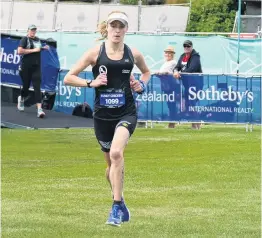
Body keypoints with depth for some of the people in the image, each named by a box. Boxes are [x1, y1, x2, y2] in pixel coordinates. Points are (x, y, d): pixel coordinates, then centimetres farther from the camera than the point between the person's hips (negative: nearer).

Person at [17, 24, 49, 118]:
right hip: (26, 67, -4)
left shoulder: (37, 39, 12)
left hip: (36, 67, 4)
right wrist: (33, 50, -20)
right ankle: (21, 99, 45)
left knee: (37, 87, -10)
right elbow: (19, 51, -21)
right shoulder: (25, 39, -7)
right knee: (26, 86, 10)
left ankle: (39, 109, -19)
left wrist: (43, 48, 10)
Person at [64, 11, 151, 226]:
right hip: (102, 114, 1)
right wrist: (91, 83, -15)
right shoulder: (96, 52, -2)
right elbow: (68, 78, -1)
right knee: (111, 162, 12)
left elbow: (146, 72, 25)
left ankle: (116, 207, -21)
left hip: (126, 113, -1)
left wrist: (142, 84, 4)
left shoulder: (133, 54, 3)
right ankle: (120, 205, 35)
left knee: (116, 153, -25)